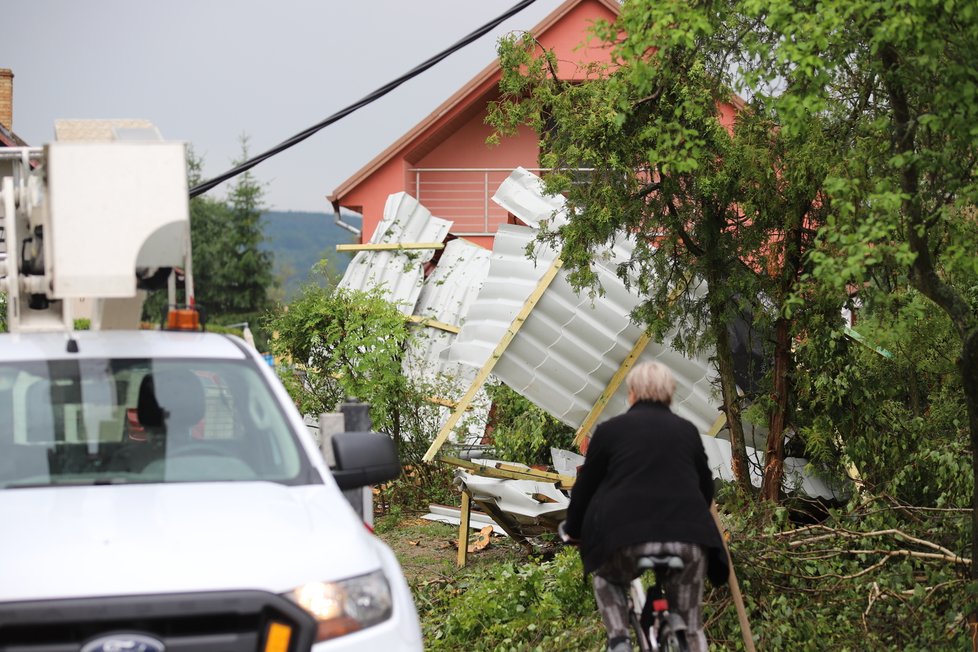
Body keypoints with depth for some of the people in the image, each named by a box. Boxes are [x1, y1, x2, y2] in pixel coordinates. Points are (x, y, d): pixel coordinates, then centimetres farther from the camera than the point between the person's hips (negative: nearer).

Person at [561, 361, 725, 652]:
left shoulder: (611, 429, 9)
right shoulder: (687, 430, 17)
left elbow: (586, 484, 14)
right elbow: (706, 486, 27)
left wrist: (573, 529, 31)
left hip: (628, 537, -2)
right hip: (688, 538, 2)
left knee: (606, 578, 30)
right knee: (690, 627, 16)